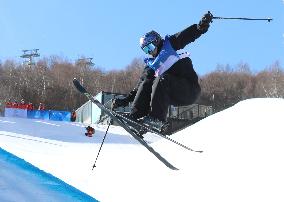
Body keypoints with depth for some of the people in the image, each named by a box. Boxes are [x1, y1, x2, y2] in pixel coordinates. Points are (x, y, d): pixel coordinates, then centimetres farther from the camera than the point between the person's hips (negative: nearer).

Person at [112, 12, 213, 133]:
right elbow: (140, 86, 17)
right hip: (175, 96, 6)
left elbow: (188, 35, -10)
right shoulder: (150, 64, 20)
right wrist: (125, 100, 7)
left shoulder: (170, 44, 5)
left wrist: (202, 25, -29)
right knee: (146, 83, -6)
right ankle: (135, 117, -19)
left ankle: (157, 119, -37)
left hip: (190, 90, -6)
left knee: (162, 79, -27)